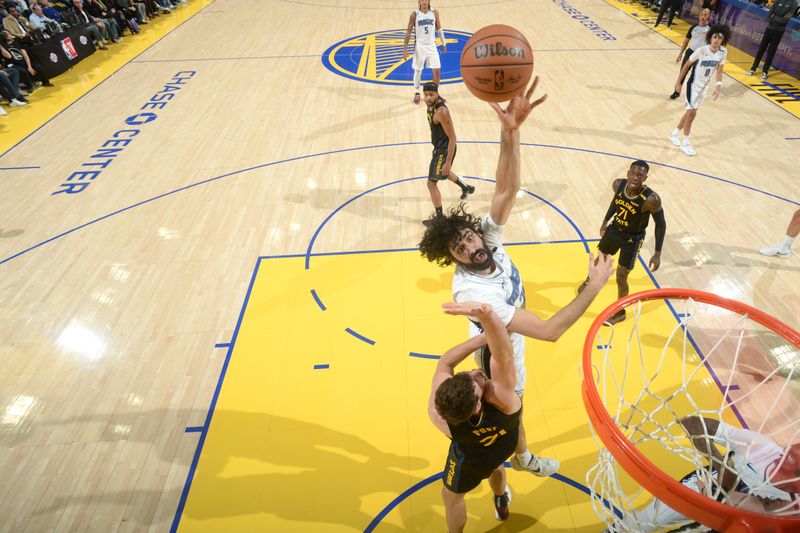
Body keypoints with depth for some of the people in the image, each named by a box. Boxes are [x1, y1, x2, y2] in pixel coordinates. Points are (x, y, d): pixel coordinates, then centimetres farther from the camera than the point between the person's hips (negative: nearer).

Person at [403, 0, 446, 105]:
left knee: (437, 70, -2)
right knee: (418, 70, 6)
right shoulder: (415, 14, -7)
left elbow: (439, 29, 12)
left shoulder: (435, 12, 1)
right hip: (419, 46, -2)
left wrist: (444, 44, 13)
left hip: (431, 45, 2)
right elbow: (408, 32, -5)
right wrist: (405, 49, -11)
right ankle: (417, 93, 24)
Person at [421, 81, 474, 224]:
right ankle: (466, 188, 58)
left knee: (431, 183, -4)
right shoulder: (432, 103, -4)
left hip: (444, 150, -10)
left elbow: (452, 138, -28)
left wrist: (448, 162, -29)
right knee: (443, 172, 34)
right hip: (440, 146, 10)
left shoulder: (441, 112, -31)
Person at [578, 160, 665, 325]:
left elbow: (661, 224, -19)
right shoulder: (618, 184, -19)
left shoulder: (651, 199, -32)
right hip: (615, 229, 5)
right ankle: (590, 280, 61)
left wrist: (657, 254, -19)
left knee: (621, 277, 3)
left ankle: (620, 312, 28)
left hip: (633, 239, -5)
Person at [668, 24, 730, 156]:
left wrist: (718, 86, -10)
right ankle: (685, 143, 6)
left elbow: (719, 70, 2)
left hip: (705, 86, 6)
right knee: (692, 113, -6)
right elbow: (687, 65, -11)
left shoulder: (723, 52, -8)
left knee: (690, 112, 14)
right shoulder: (701, 50, -23)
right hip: (694, 84, -6)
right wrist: (678, 82, -7)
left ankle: (675, 134, 32)